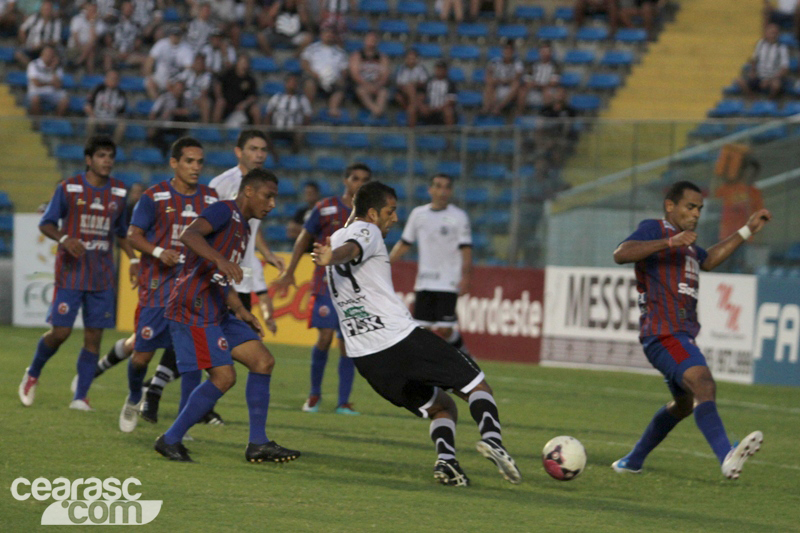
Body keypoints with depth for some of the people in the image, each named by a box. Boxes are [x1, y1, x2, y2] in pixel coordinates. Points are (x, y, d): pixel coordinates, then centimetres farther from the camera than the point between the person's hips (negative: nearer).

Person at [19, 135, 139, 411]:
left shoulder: (119, 192, 7)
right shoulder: (68, 188, -4)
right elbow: (46, 223, 0)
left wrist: (133, 259, 9)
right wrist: (64, 239, -20)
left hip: (102, 277, 4)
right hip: (70, 273, -4)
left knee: (94, 337, -2)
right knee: (60, 331, -7)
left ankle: (80, 397, 4)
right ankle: (33, 374, 20)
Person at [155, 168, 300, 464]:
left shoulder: (243, 228, 23)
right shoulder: (224, 211, -7)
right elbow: (189, 235, -28)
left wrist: (241, 311, 19)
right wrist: (221, 260, -42)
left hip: (217, 312, 10)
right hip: (194, 309, -10)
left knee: (263, 361, 4)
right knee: (224, 376, -14)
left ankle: (258, 443, 6)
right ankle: (170, 440, -4)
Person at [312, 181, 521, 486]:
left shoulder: (336, 237, 22)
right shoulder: (366, 232, -3)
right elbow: (349, 249, -26)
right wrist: (331, 257, -45)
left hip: (364, 357, 7)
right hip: (402, 339, -7)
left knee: (442, 408, 18)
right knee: (477, 387, 5)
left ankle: (445, 460, -12)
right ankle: (491, 438, -24)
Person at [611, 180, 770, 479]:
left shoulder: (686, 242, 25)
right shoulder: (654, 229, -4)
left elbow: (708, 261, 42)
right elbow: (621, 254, -21)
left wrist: (747, 231, 40)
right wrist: (671, 242, -31)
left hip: (682, 335, 11)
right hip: (663, 334, -11)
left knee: (685, 403, 22)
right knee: (703, 385, -29)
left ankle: (632, 461, 35)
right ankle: (726, 457, -48)